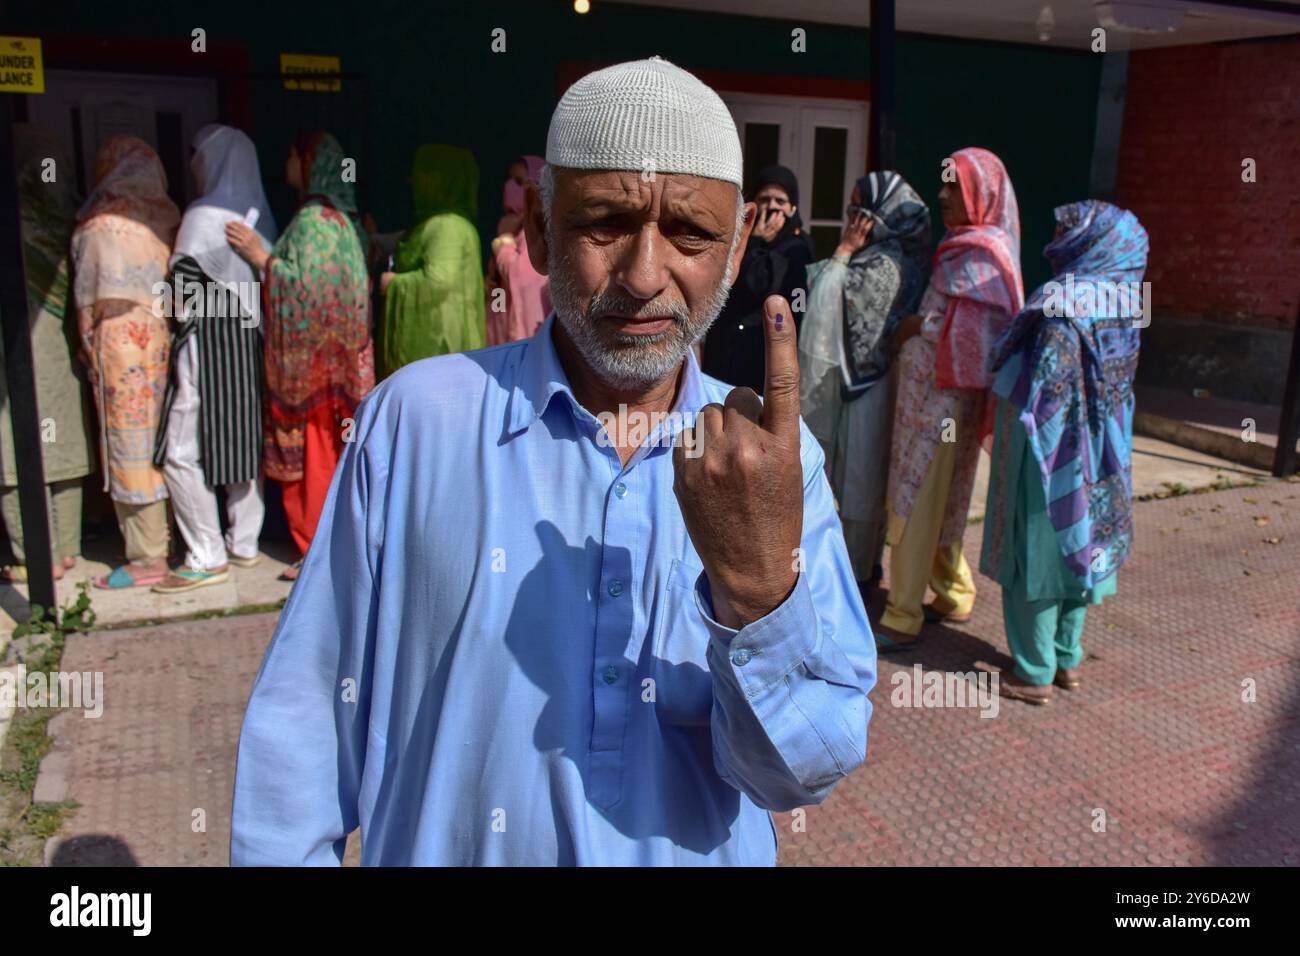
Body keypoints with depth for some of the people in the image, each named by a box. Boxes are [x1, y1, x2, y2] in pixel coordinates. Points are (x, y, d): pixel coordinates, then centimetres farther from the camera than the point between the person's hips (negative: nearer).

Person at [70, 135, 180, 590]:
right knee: (158, 445, 11)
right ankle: (161, 542, 18)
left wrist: (88, 344, 0)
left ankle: (148, 557, 2)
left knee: (129, 448, -2)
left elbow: (100, 299, -9)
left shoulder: (102, 224, -9)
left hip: (120, 339, -6)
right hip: (158, 335, 6)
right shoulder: (165, 219, 8)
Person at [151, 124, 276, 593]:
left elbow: (183, 289, -13)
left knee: (182, 452, -2)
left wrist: (178, 315, 4)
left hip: (208, 340, -8)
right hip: (249, 339, 8)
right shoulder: (259, 215, 9)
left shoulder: (202, 217, -13)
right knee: (241, 440, 14)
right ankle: (244, 544, 21)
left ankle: (208, 558, 0)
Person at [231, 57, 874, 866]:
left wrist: (760, 581, -30)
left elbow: (805, 773, -16)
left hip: (703, 848, 2)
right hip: (441, 844, -1)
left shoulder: (776, 457, -11)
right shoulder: (418, 417, -16)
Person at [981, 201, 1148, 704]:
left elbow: (1042, 385, -21)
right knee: (1077, 547, 18)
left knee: (1037, 552, 4)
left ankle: (1035, 673, 14)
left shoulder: (1063, 304, -21)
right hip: (1099, 451, 8)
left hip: (1050, 451, -7)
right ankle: (1067, 658, 31)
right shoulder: (1123, 300, 2)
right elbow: (1120, 381, 8)